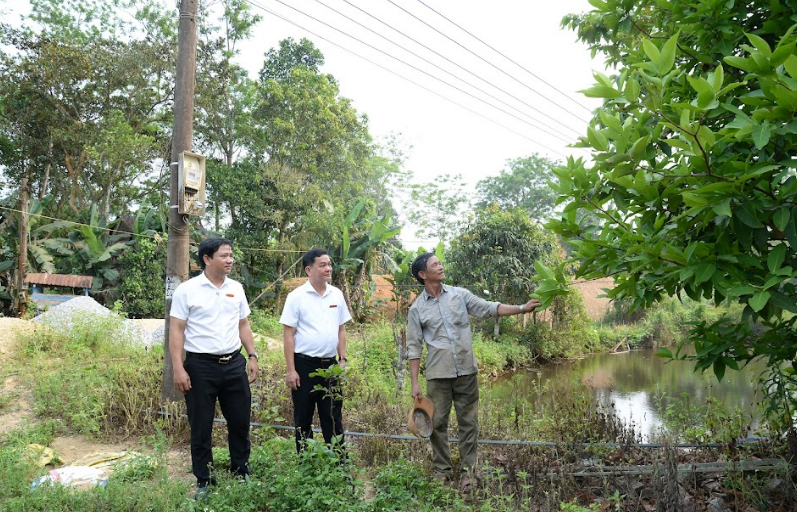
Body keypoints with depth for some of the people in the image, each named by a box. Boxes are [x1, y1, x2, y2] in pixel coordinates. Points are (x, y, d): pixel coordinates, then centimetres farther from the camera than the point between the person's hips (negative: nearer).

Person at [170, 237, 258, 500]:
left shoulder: (236, 289, 7)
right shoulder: (187, 290, -7)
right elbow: (176, 331, -7)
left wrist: (252, 356, 6)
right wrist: (178, 368, -13)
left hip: (234, 364, 4)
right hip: (200, 366, -4)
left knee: (240, 421, 11)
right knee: (201, 427, 7)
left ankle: (242, 472, 29)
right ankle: (204, 481, 22)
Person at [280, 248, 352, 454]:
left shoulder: (337, 295, 6)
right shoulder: (296, 297, -8)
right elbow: (288, 335, -8)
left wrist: (343, 359, 7)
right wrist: (291, 370, -12)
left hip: (330, 365, 4)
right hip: (304, 365, -4)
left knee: (333, 416, 11)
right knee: (303, 418, 8)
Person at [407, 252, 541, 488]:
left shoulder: (459, 294, 3)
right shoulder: (417, 309, -1)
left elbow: (489, 308, 2)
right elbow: (414, 348, 0)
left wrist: (521, 309, -9)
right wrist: (414, 383, -4)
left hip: (466, 371, 2)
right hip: (438, 375, -1)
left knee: (469, 423, 7)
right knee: (438, 423, 7)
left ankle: (468, 470, 19)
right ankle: (442, 470, 23)